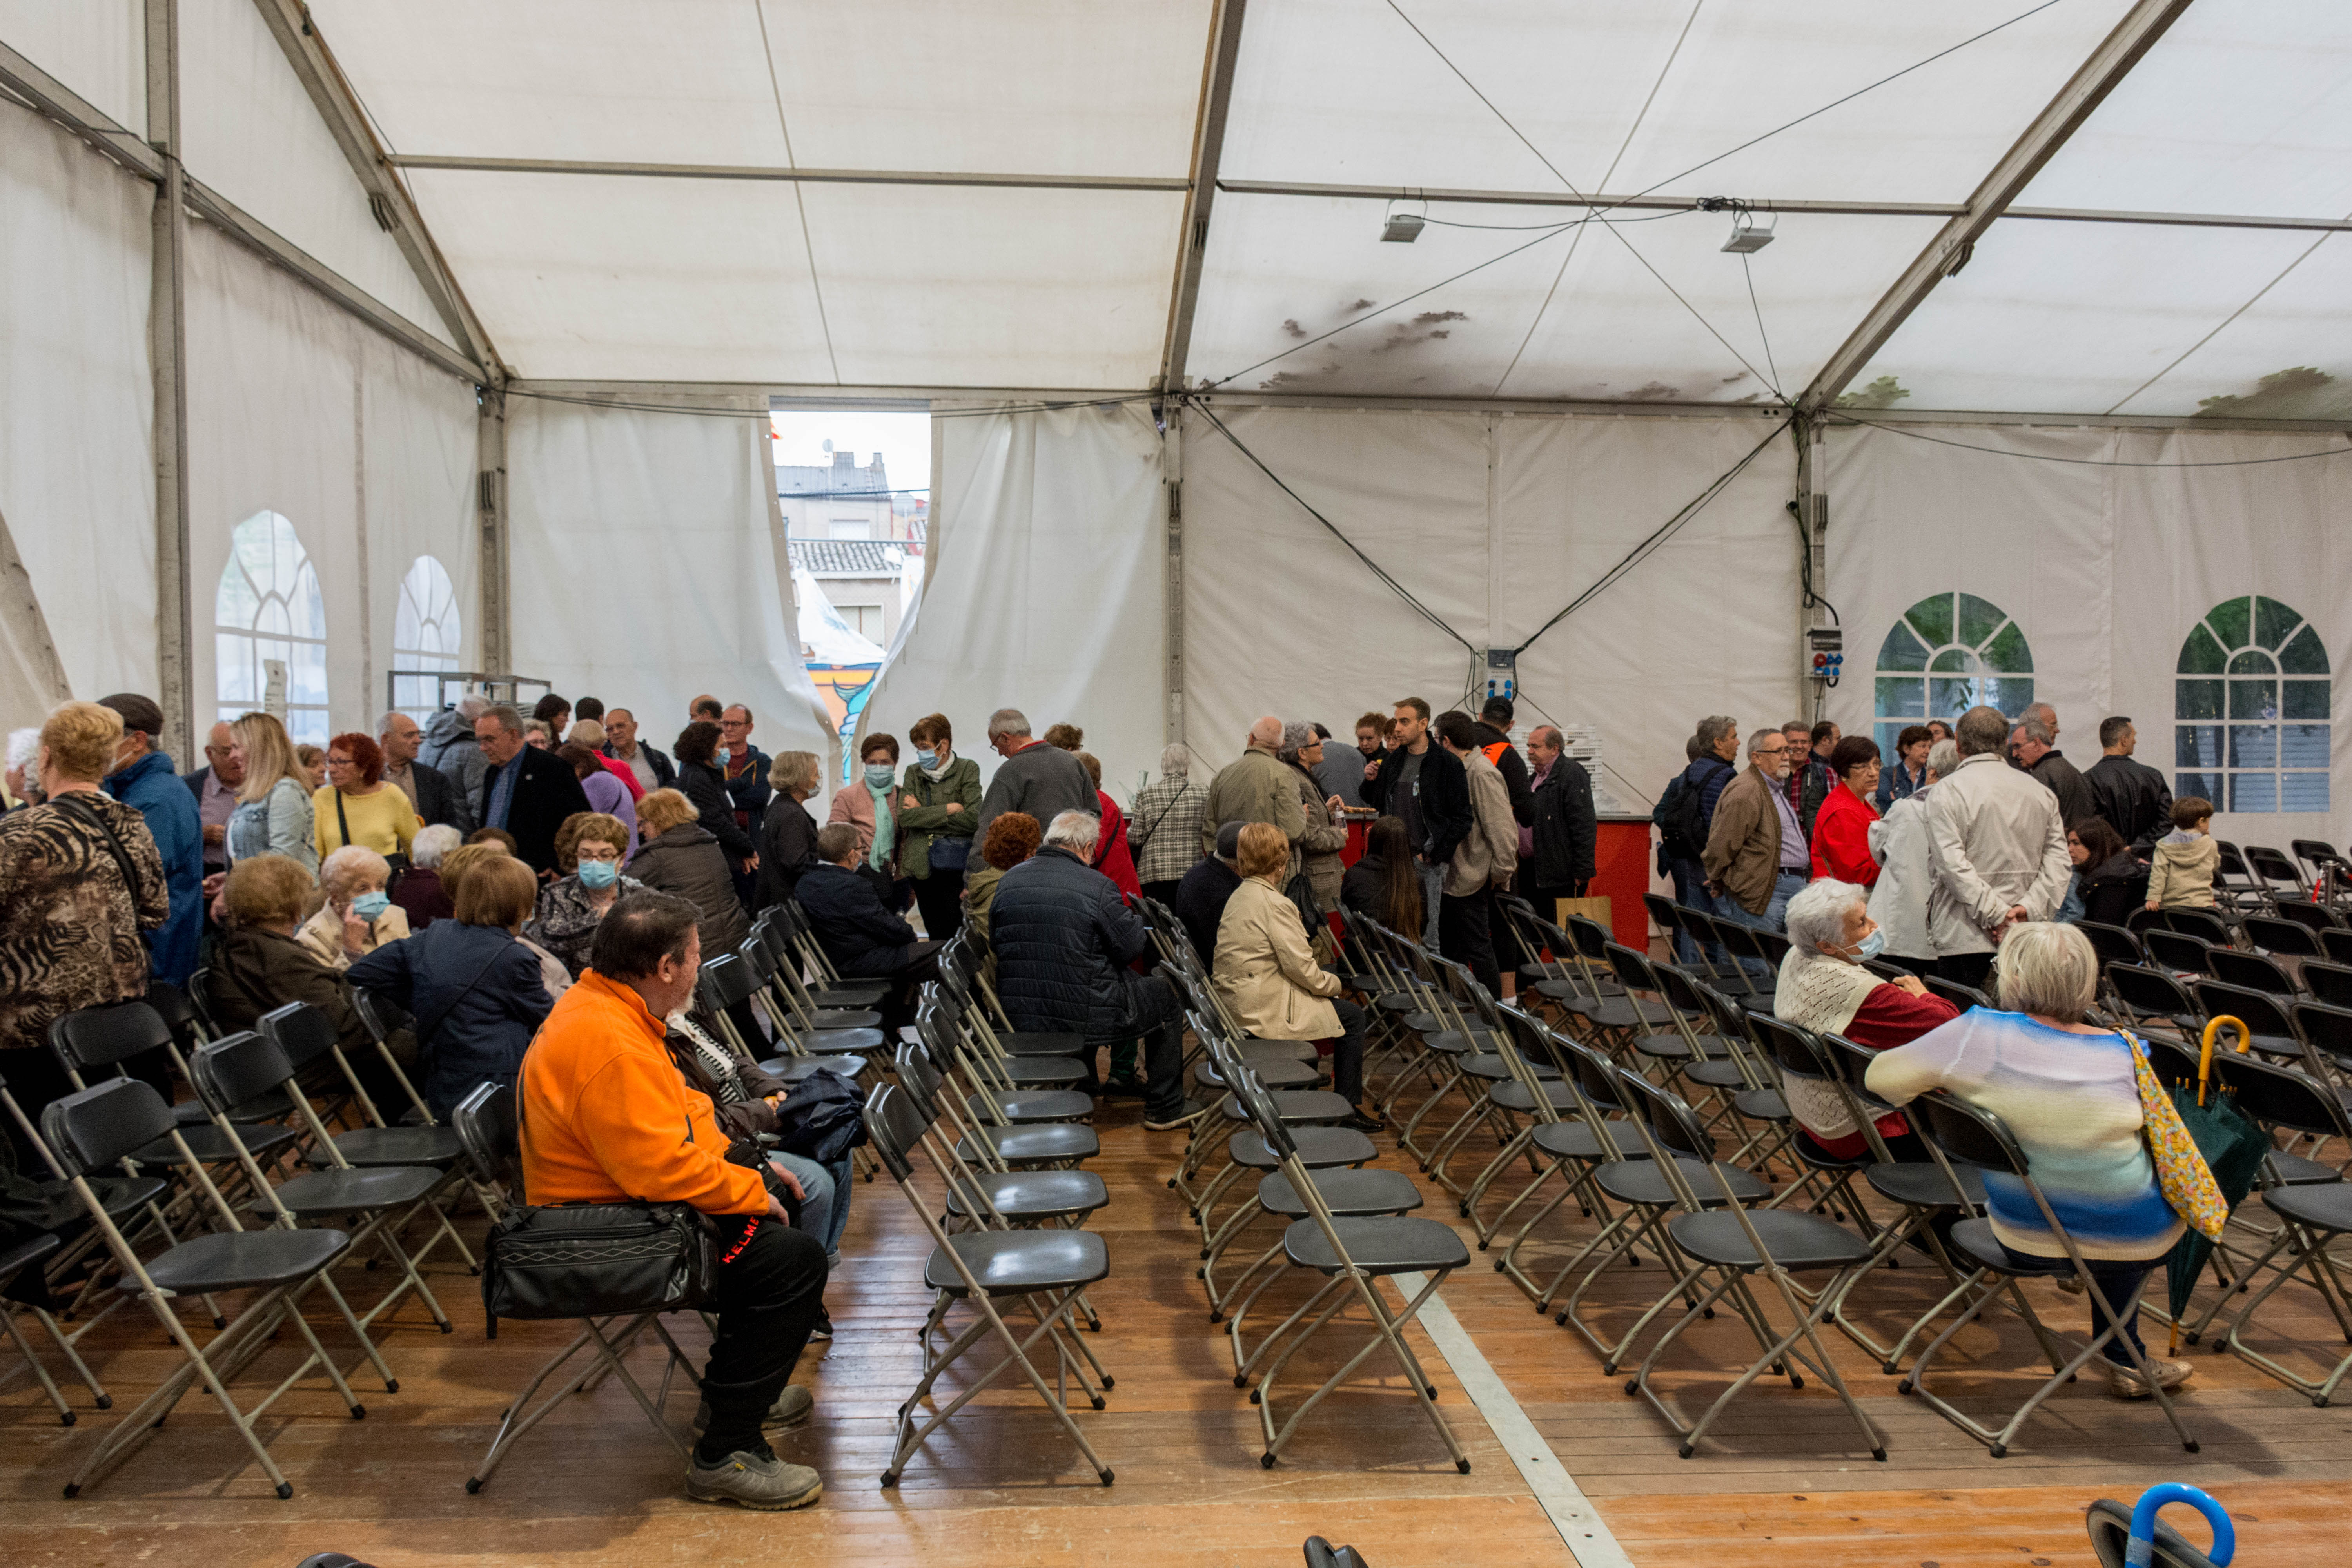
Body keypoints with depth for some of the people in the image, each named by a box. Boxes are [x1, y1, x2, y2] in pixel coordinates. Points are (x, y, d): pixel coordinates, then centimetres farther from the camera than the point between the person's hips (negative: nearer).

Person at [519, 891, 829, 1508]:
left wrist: (743, 1163, 10)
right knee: (793, 1258, -18)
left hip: (620, 1195, 11)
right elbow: (662, 1168, -31)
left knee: (774, 1207, 21)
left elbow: (676, 1111, 18)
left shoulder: (602, 1005, 6)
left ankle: (739, 1383, 32)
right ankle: (725, 1456, -10)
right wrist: (750, 1191, -16)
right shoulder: (609, 1045, -29)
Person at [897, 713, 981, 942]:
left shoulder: (967, 769, 0)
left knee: (957, 933, -6)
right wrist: (948, 809, -10)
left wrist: (924, 814, -7)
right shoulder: (913, 772, 10)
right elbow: (904, 817, -4)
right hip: (923, 865, 4)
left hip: (957, 862, -4)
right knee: (936, 934, 8)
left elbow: (972, 818, -13)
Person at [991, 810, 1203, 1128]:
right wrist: (1146, 930, 12)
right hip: (1083, 1016, -7)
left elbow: (995, 942, 12)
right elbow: (1132, 948, -10)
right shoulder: (1097, 886, -15)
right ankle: (1165, 1109, 24)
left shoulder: (1009, 880, 2)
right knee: (1165, 997, 18)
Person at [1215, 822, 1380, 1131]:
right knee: (1352, 1016, 5)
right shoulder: (1276, 904, -19)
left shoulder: (1238, 897, 10)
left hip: (1236, 1001, 10)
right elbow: (1302, 969, -19)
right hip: (1263, 1011, -10)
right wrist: (1334, 983, 1)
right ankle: (1349, 1109, 11)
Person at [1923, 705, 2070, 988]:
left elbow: (1952, 863, -15)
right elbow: (2058, 859, 5)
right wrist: (2029, 908, -4)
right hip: (2027, 937, 5)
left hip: (1965, 939, -5)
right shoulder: (2041, 792, 12)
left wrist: (1997, 915, -13)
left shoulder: (1947, 790, -5)